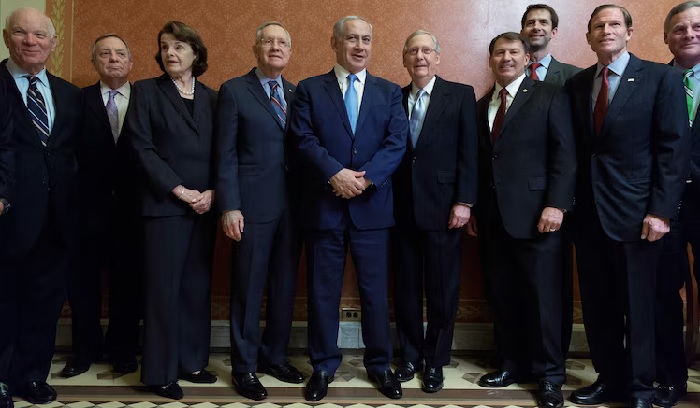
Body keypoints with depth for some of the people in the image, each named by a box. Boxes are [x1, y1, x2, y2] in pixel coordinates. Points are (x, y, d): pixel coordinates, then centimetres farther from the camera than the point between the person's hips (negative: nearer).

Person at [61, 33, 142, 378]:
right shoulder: (79, 99, 3)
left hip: (130, 207, 0)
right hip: (89, 205, 0)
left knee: (128, 281, 9)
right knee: (83, 281, 10)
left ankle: (123, 350, 26)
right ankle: (86, 349, 28)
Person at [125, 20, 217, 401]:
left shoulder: (211, 97, 12)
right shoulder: (146, 91, 1)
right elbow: (142, 148, -7)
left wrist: (212, 192, -7)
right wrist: (180, 191, -13)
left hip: (204, 206, 4)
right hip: (164, 205, -4)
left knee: (197, 287, 9)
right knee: (164, 288, -1)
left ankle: (191, 361, 20)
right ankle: (160, 371, 11)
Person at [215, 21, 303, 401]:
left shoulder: (298, 93, 12)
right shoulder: (233, 90, 0)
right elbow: (226, 154, -5)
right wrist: (229, 206, -12)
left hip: (292, 205, 4)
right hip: (252, 205, -4)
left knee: (285, 285, 12)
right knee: (248, 288, 4)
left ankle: (274, 355, 29)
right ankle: (244, 367, 19)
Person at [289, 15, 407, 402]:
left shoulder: (390, 91, 10)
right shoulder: (309, 90, 6)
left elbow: (396, 143, -1)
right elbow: (304, 141, -6)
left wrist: (366, 177, -15)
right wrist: (335, 174, -19)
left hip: (372, 206, 1)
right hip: (323, 206, -1)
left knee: (375, 290, 8)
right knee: (322, 290, 7)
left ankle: (379, 364, 24)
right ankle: (323, 365, 23)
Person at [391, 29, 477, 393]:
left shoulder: (460, 95, 2)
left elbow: (468, 153, -4)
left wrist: (464, 202, -11)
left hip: (442, 207, -2)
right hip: (402, 209, 3)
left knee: (442, 290, 6)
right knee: (406, 288, 10)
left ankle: (435, 361, 21)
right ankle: (410, 356, 26)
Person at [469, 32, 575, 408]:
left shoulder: (549, 97, 1)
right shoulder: (481, 106, 17)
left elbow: (565, 154, -6)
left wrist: (556, 204, -15)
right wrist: (473, 208, 11)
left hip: (535, 214, -5)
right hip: (492, 217, 5)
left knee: (543, 297, 0)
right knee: (501, 296, 8)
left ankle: (549, 375, 13)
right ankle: (513, 364, 22)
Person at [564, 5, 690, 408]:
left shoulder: (662, 77, -2)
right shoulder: (576, 84, 10)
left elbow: (675, 148, -7)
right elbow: (577, 148, 8)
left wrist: (661, 211, -13)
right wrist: (573, 202, 0)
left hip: (636, 212, -4)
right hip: (589, 213, 4)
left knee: (638, 306, 5)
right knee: (597, 305, 11)